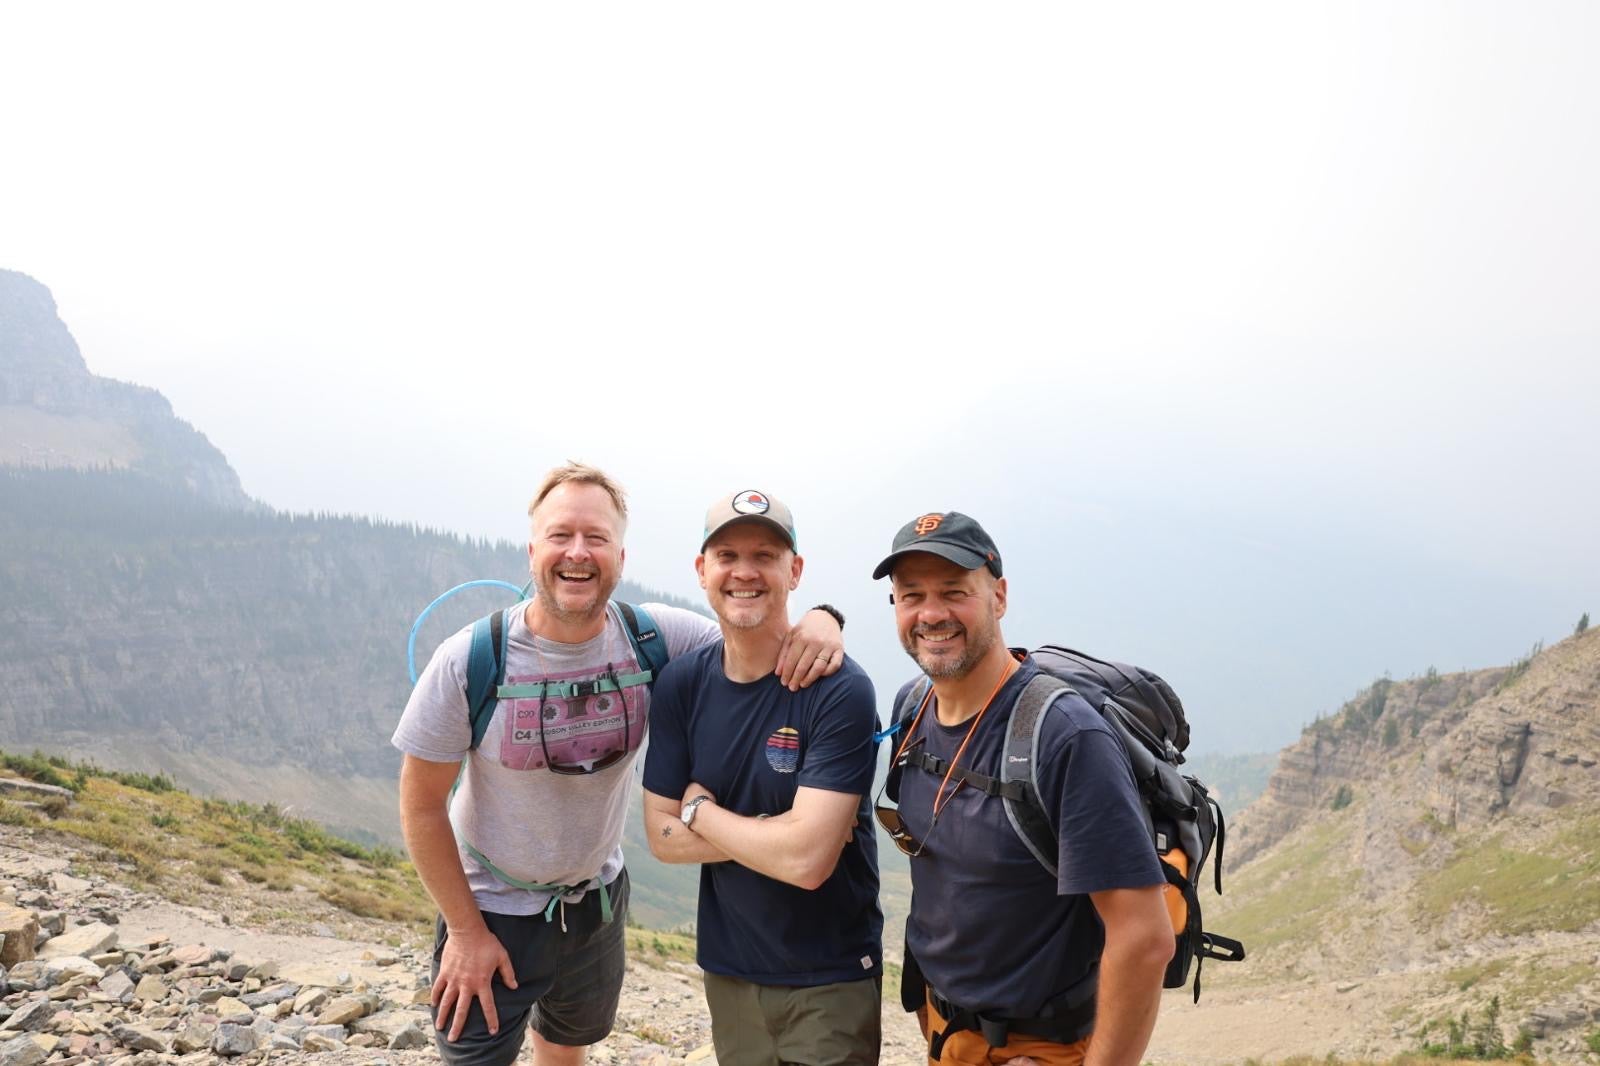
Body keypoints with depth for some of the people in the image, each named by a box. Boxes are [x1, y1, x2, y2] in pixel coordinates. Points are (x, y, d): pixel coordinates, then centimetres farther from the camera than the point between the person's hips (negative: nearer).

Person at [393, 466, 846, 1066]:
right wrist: (466, 930, -11)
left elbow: (762, 641, -10)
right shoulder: (469, 662, -24)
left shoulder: (654, 637, -19)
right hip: (493, 909, -3)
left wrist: (818, 620, -33)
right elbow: (422, 804, -14)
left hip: (598, 898, 3)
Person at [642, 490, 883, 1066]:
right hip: (727, 970, 5)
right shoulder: (680, 684, -4)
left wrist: (701, 810, -12)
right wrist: (774, 834, -18)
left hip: (830, 982, -4)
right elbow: (663, 838, -4)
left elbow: (807, 861, -26)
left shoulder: (841, 690, -21)